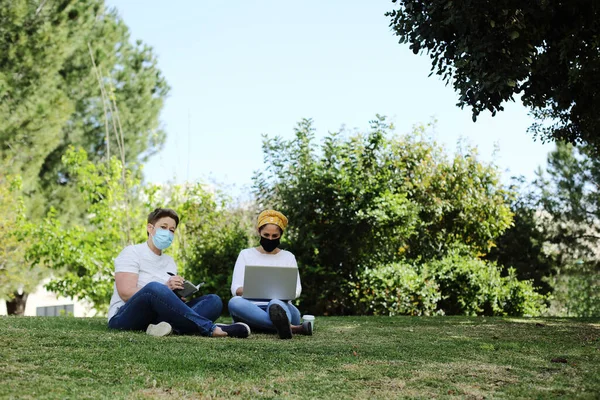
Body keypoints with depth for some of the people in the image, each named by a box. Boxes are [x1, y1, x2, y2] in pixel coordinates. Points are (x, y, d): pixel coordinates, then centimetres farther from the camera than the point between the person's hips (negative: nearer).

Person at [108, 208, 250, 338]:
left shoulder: (169, 261, 21)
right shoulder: (132, 252, 0)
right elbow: (126, 293, -14)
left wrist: (178, 294, -7)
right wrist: (165, 289, -20)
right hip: (124, 319, -7)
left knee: (213, 300, -10)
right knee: (154, 288, -38)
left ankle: (167, 326, -41)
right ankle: (210, 328, -35)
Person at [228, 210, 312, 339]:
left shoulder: (288, 257, 20)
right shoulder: (246, 254, 18)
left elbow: (296, 289, 8)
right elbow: (235, 289, 8)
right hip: (252, 308, 0)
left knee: (275, 303, -38)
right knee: (234, 302, -36)